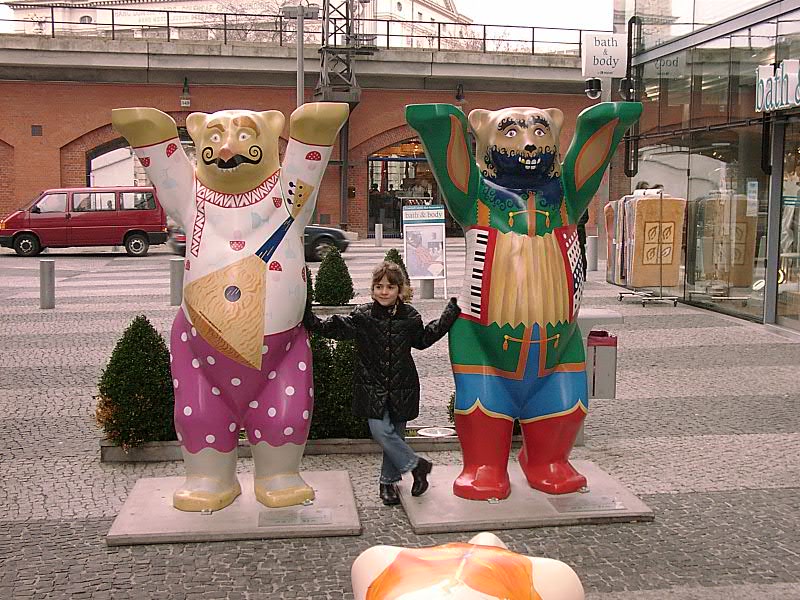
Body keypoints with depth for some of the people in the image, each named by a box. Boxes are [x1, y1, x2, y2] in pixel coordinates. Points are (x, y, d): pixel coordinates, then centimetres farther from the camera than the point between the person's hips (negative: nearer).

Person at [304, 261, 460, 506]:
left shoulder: (410, 316, 1)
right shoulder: (362, 316, -4)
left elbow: (423, 340, 19)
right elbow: (329, 328, -2)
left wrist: (449, 316, 15)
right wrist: (308, 317, -17)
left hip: (401, 387, 2)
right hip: (372, 386, -1)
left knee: (395, 434, 8)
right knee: (381, 431, -15)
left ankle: (388, 481, 27)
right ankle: (416, 466, 5)